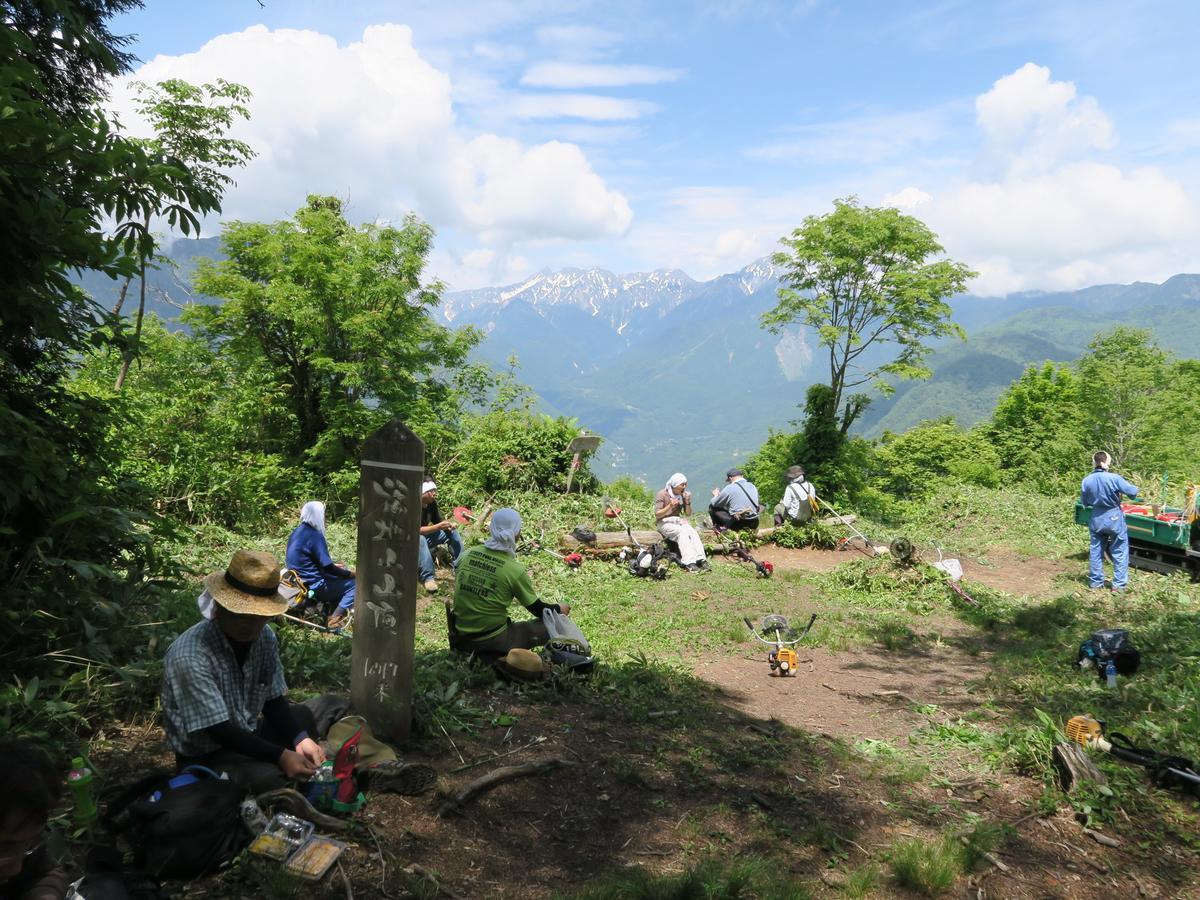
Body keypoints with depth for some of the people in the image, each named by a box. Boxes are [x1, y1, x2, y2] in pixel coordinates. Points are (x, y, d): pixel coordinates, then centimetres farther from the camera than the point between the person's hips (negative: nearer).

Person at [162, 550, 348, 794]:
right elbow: (220, 731, -27)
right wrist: (281, 756, -33)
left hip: (250, 735, 8)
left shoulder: (264, 637, -6)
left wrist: (300, 738, -18)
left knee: (333, 707, 5)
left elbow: (274, 701, 0)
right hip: (207, 755, -8)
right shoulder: (190, 657, -27)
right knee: (272, 778, -37)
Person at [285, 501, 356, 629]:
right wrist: (351, 573, -9)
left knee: (341, 580, 26)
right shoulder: (315, 536, -20)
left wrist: (333, 565, 17)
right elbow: (328, 567, -21)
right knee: (355, 583, -6)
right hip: (315, 586, -9)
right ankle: (335, 618, -12)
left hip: (299, 582, 9)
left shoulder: (296, 532, 7)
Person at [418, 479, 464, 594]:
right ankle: (428, 578, -40)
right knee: (420, 539, -40)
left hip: (426, 537, 8)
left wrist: (448, 524, -16)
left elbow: (438, 520, 7)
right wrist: (438, 527, -37)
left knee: (452, 532, -4)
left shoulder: (432, 503, -4)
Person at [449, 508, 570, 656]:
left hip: (460, 639, 6)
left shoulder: (468, 554, -4)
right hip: (491, 642, -5)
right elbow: (538, 609, -5)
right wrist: (559, 608, 16)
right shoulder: (515, 570, -17)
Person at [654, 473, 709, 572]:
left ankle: (701, 560, -37)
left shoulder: (684, 494, 8)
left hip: (678, 521, 5)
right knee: (682, 532, -33)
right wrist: (670, 506, -25)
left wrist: (687, 502, -10)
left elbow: (688, 514, 9)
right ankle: (689, 563, -43)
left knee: (692, 532, -27)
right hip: (665, 522, -5)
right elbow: (657, 515, -11)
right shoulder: (662, 494, -8)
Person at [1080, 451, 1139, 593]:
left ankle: (1095, 583, 20)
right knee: (1119, 552, 7)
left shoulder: (1086, 480, -7)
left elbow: (1084, 502, 4)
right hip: (1114, 518, -4)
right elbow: (1133, 491, -11)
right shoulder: (1114, 478, -20)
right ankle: (1118, 585, 7)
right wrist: (1135, 489, 12)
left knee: (1096, 551, 14)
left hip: (1096, 519, 4)